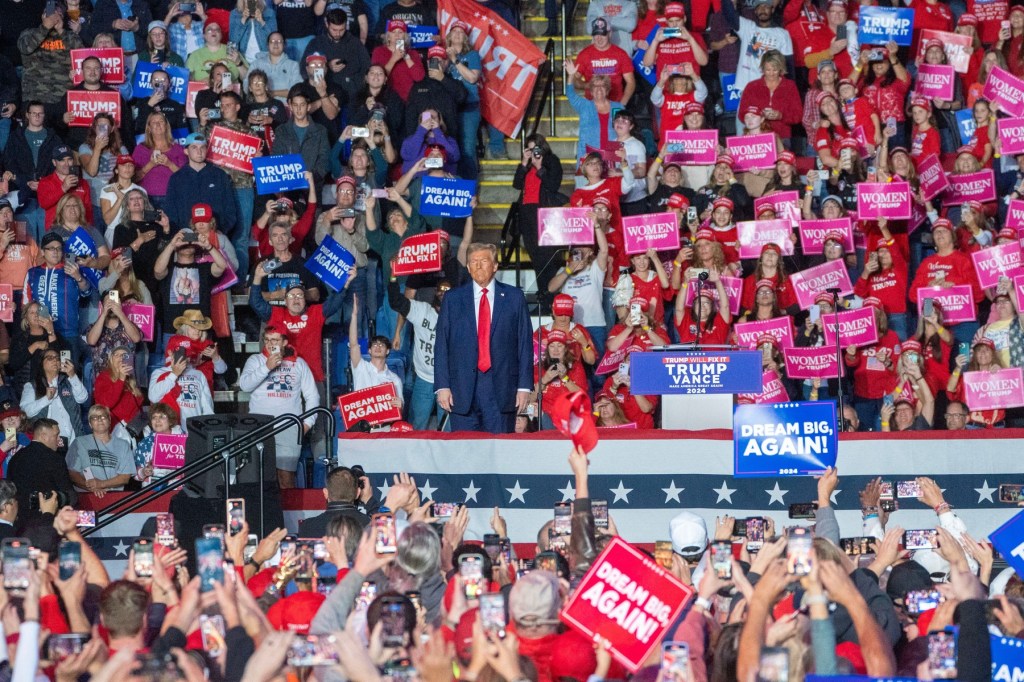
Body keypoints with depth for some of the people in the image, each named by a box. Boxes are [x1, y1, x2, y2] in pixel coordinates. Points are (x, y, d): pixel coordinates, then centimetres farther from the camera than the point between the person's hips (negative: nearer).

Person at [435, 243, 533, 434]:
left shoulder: (514, 298, 8)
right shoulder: (452, 299, 10)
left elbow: (525, 343, 5)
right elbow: (441, 345, 6)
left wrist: (524, 386, -2)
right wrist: (442, 386, -3)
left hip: (502, 389, -1)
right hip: (463, 388, 1)